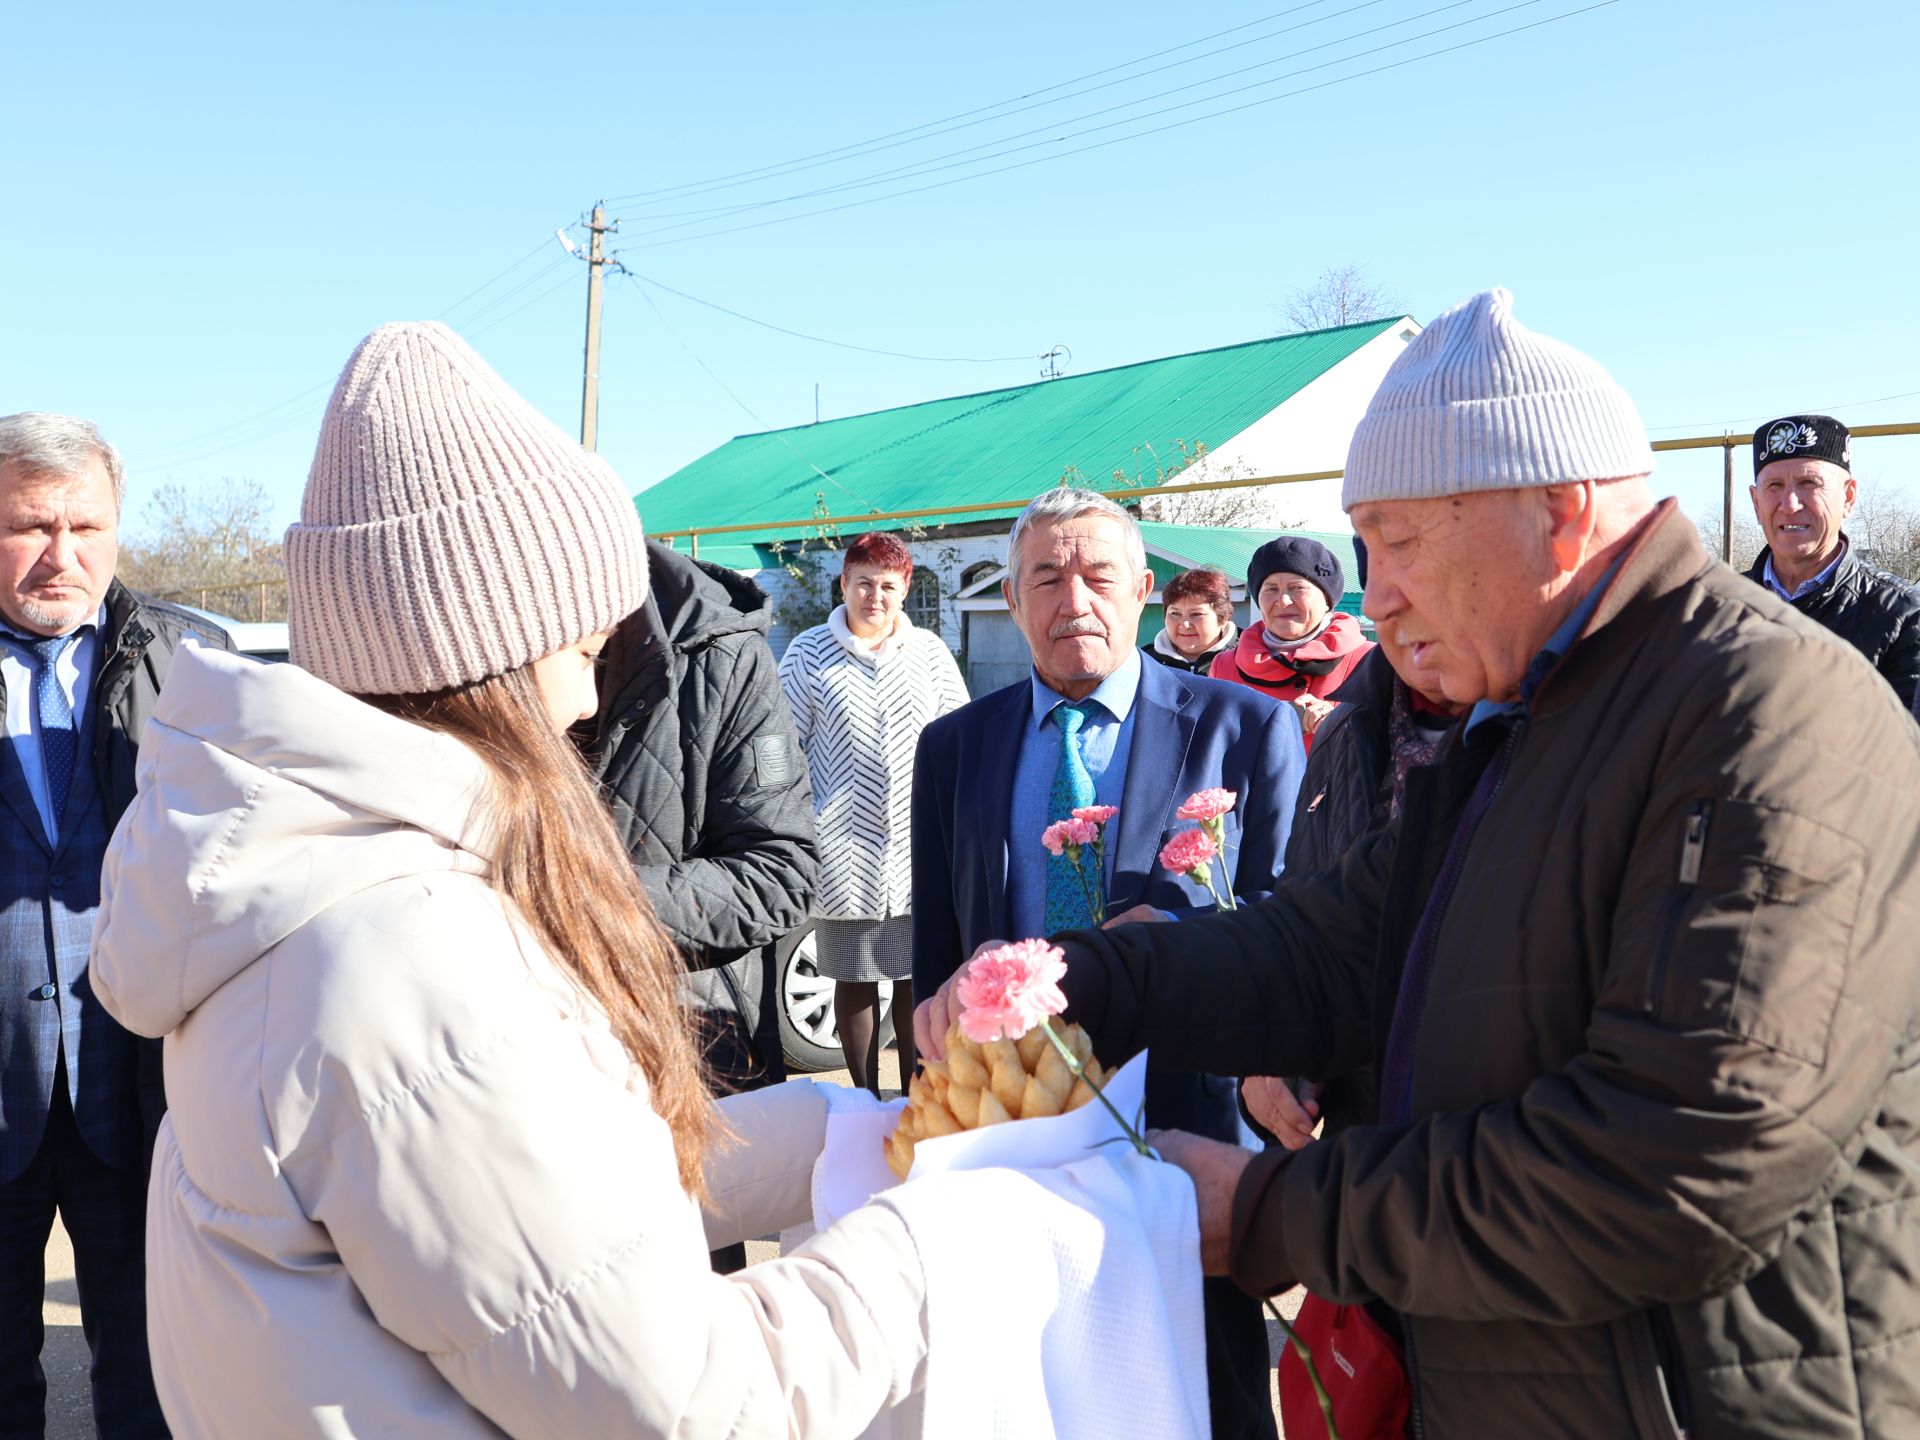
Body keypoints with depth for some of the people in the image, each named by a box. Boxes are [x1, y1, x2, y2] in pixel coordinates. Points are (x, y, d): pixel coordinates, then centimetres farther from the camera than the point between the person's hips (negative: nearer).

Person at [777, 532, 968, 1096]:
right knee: (854, 979, 6)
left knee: (917, 977, 7)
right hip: (845, 851, -1)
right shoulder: (808, 653, 1)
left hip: (920, 846, 2)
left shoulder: (931, 652, 7)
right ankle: (865, 1097, 20)